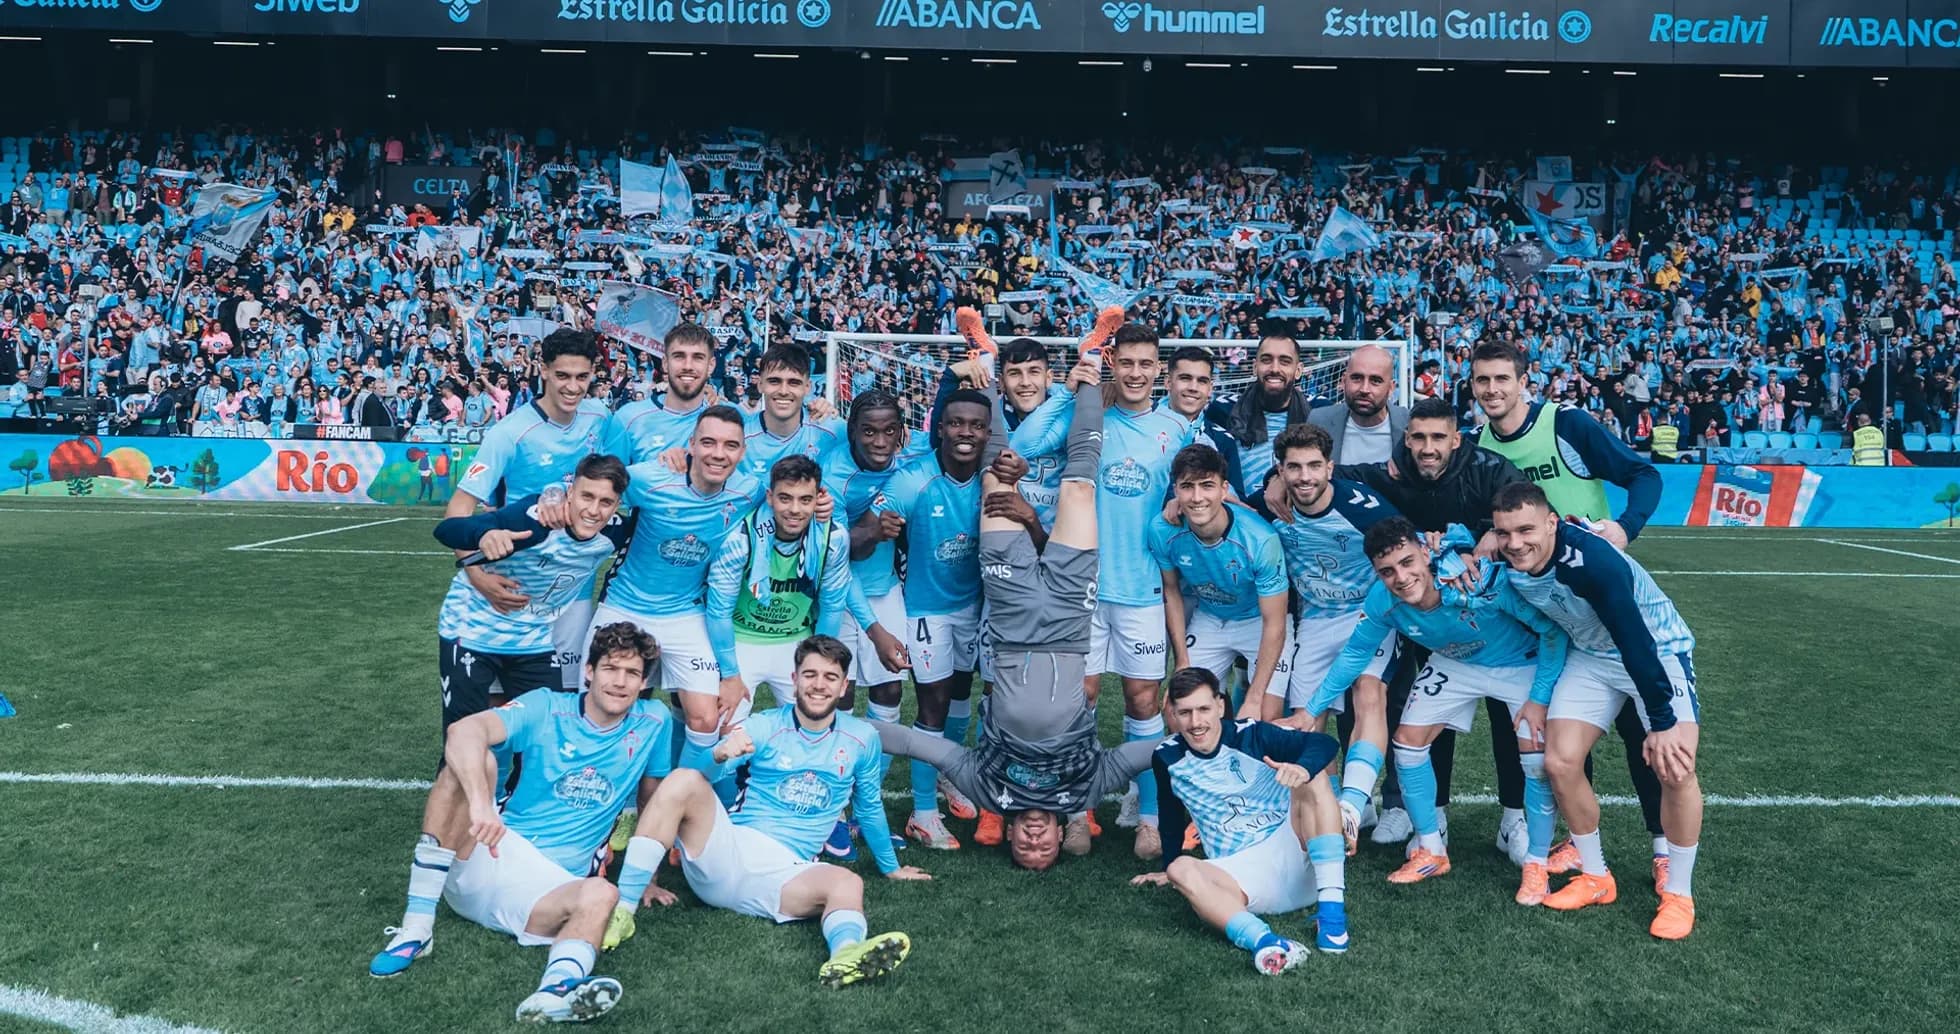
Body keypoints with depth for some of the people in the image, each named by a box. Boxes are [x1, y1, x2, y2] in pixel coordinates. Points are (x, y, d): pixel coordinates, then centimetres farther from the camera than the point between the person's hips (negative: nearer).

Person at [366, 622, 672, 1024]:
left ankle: (556, 988, -64)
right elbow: (463, 730, -22)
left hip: (548, 888, 1)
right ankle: (416, 927, -25)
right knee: (472, 762, -26)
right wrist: (480, 802, -41)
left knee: (601, 894, -33)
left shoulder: (653, 723, 3)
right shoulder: (547, 707, -4)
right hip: (489, 854, -1)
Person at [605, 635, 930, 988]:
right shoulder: (764, 726, 3)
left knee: (848, 883, -32)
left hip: (784, 874, 1)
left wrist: (891, 867, 31)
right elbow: (704, 775, -10)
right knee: (683, 781, -27)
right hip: (725, 851, 0)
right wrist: (720, 755, -33)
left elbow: (870, 809, 24)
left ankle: (845, 957, -66)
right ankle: (623, 909, -26)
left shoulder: (861, 738, 9)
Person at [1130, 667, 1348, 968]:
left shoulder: (1250, 735, -6)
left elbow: (1324, 743, -17)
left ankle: (1332, 912, -33)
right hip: (1238, 874, 1)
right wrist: (1169, 868, 30)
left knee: (1313, 778, -22)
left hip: (1291, 855, -1)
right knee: (1181, 870, -30)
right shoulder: (1167, 758, 3)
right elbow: (1172, 814, 21)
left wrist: (1303, 768, -39)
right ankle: (1264, 941, -55)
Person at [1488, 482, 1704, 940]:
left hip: (1657, 649, -5)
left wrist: (1662, 724, -31)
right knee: (1560, 761, -6)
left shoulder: (1592, 560, -36)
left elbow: (1636, 643, -34)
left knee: (1674, 767, -19)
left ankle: (1678, 891, 2)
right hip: (1590, 654, 5)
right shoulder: (1506, 563, -18)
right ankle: (1595, 878, 15)